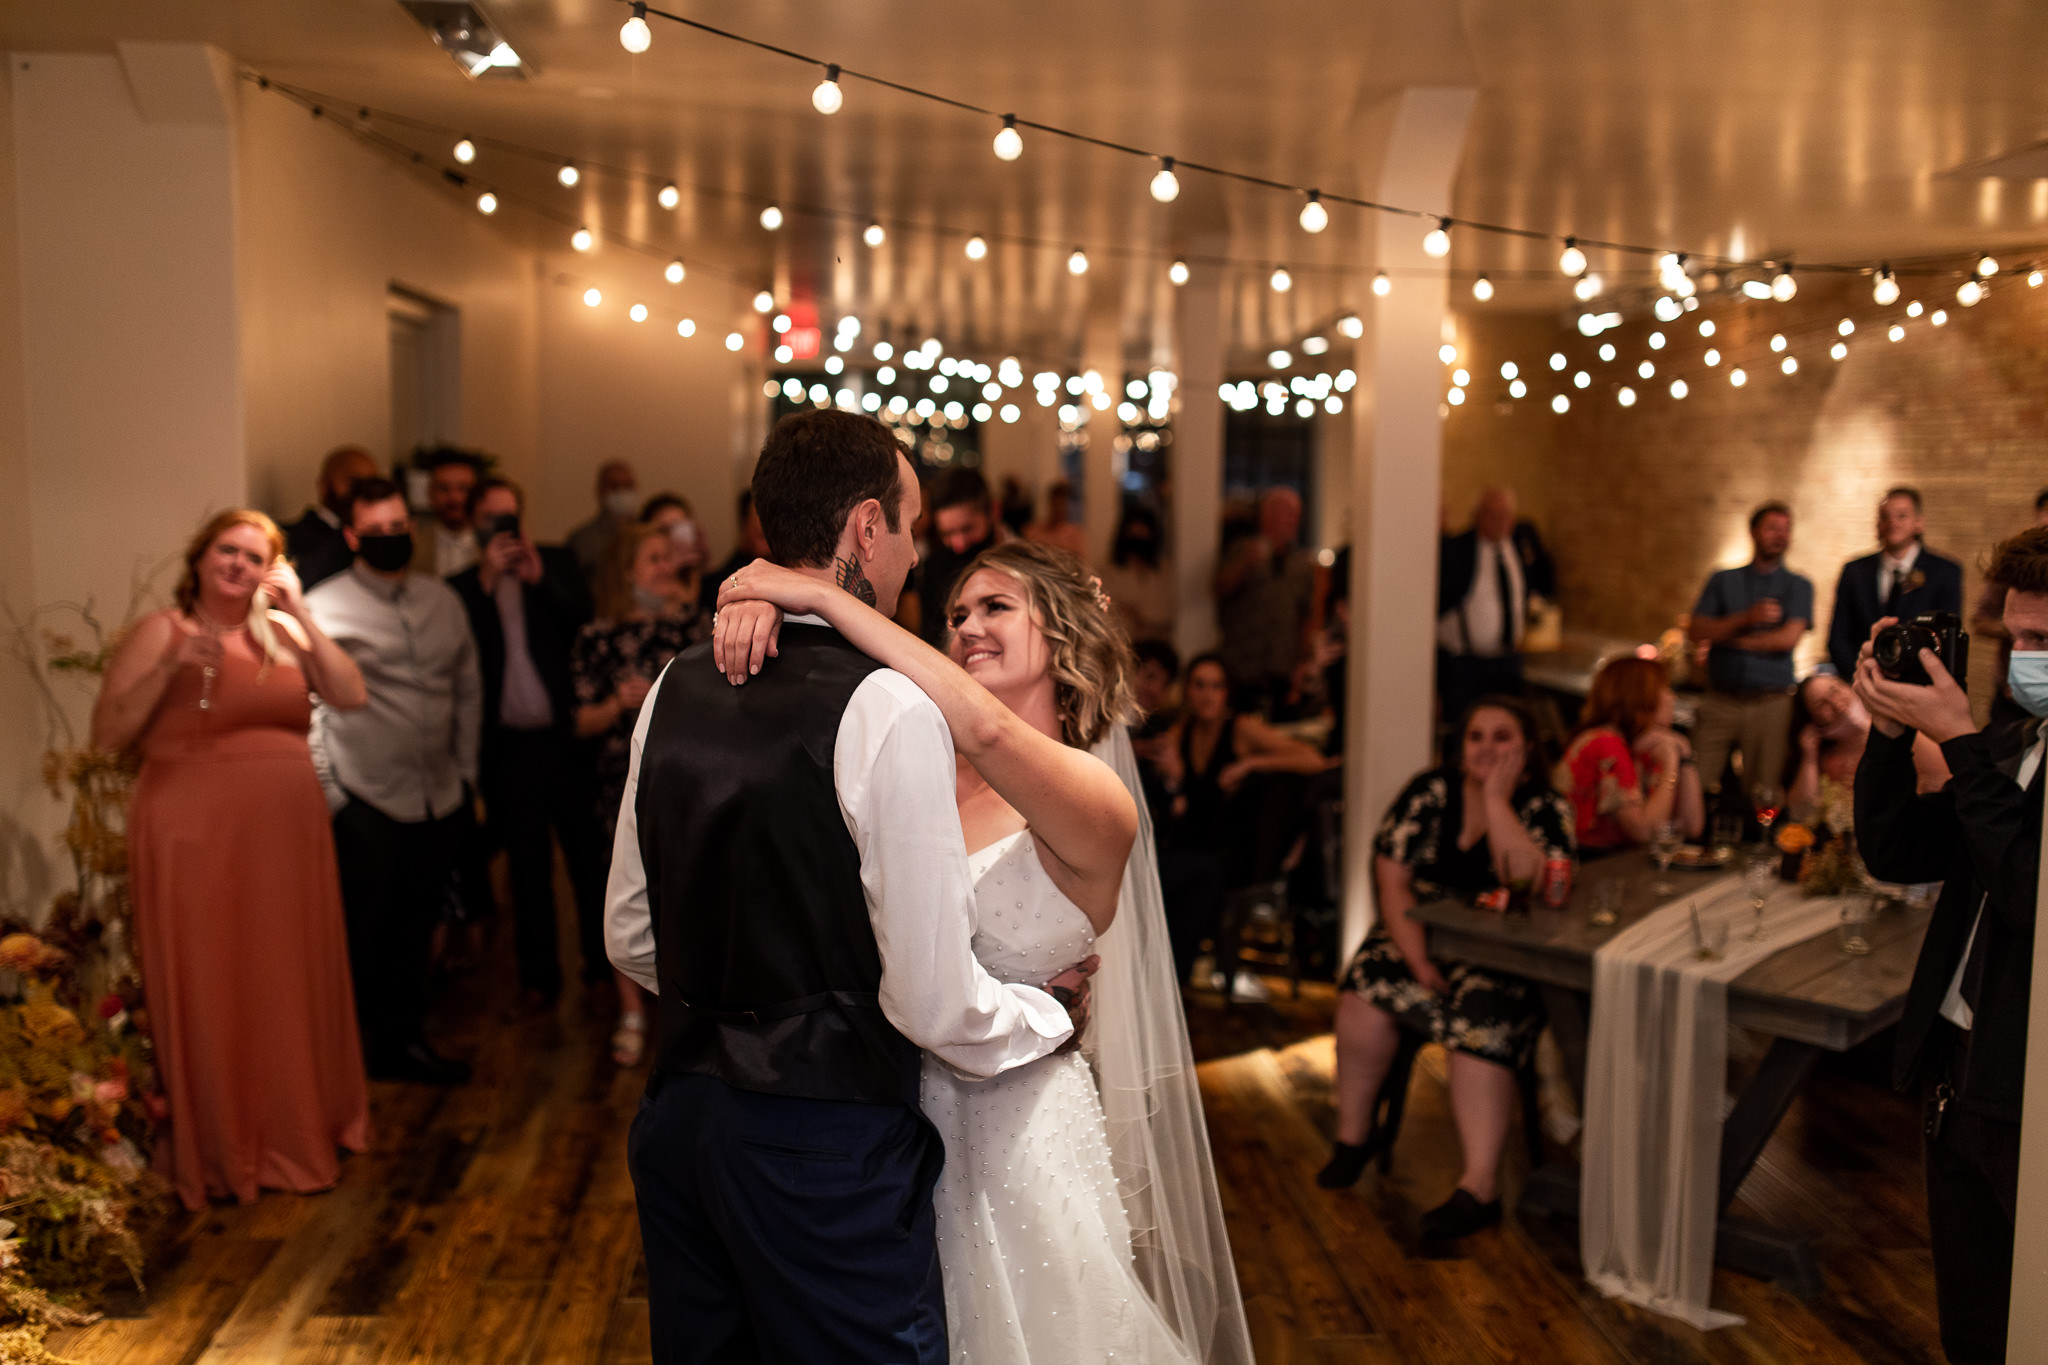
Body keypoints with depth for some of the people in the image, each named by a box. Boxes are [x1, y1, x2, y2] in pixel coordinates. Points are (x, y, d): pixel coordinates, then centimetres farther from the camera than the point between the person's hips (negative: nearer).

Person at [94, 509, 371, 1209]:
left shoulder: (282, 632, 10)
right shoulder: (160, 631, -2)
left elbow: (350, 696, -2)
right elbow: (106, 732, -7)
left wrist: (301, 616, -6)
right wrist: (170, 667, -18)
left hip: (286, 836, 4)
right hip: (196, 837, -4)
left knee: (288, 986, 12)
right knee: (209, 992, 3)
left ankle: (297, 1125, 29)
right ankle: (219, 1149, 18)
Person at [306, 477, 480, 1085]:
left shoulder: (443, 600, 11)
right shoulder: (323, 608, -6)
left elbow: (469, 687, 16)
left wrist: (466, 769, 12)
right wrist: (327, 793, -10)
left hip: (440, 801, 5)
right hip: (366, 806, -5)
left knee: (415, 929, 16)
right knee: (361, 937, 4)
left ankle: (404, 1040, 30)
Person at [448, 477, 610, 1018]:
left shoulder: (557, 564, 8)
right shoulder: (463, 586, 7)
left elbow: (588, 623, -7)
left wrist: (538, 577, -16)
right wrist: (486, 580, -13)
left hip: (567, 736, 0)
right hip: (509, 745, 0)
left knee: (589, 857, 6)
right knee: (527, 867, 8)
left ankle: (603, 966, 20)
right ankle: (539, 977, 18)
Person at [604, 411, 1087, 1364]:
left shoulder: (673, 690, 3)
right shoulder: (890, 711, -18)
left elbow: (629, 941, 12)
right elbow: (933, 1003, -18)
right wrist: (1052, 1011, 0)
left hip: (679, 1112, 7)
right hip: (828, 1142, -7)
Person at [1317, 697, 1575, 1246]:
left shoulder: (1545, 808, -4)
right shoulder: (1431, 792, 1)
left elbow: (1532, 885, -24)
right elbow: (1393, 881, -4)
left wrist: (1496, 798, -20)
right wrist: (1418, 959, -16)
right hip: (1423, 933, 3)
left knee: (1482, 1018, -31)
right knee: (1369, 983, -25)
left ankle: (1479, 1186, -28)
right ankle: (1353, 1132, -7)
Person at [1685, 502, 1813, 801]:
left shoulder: (1799, 586, 9)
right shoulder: (1723, 581, 13)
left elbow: (1788, 638, -6)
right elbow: (1696, 631, 1)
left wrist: (1726, 637, 0)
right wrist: (1747, 618, -12)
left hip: (1770, 705, -1)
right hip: (1719, 701, 1)